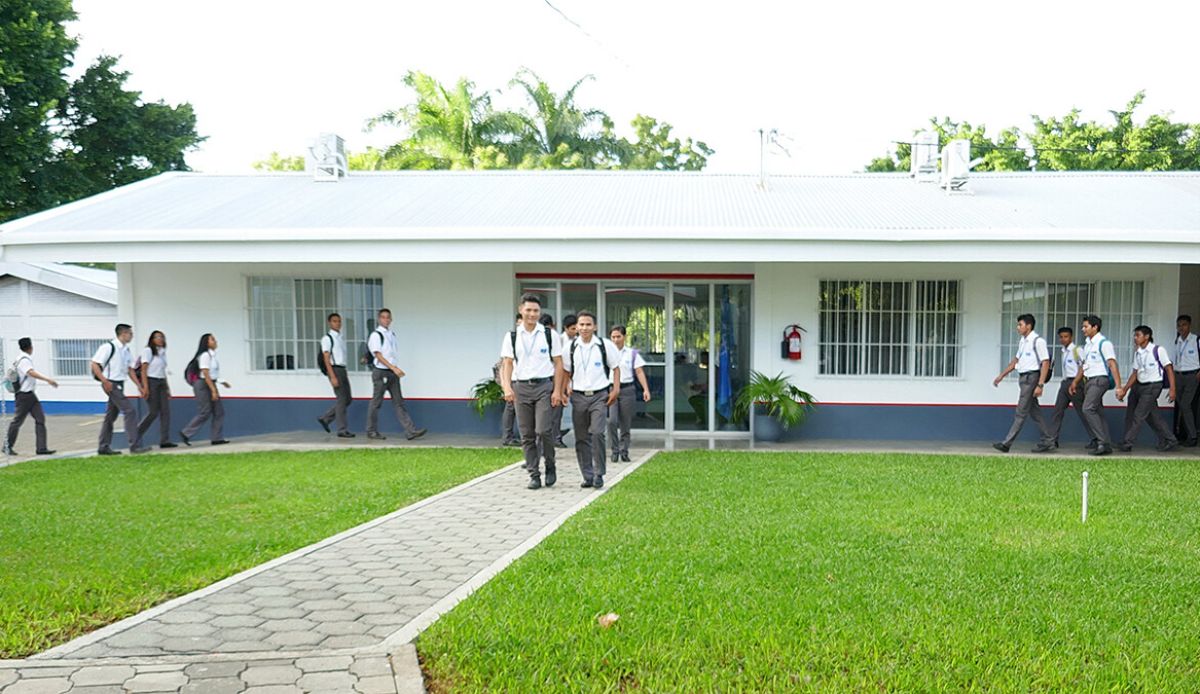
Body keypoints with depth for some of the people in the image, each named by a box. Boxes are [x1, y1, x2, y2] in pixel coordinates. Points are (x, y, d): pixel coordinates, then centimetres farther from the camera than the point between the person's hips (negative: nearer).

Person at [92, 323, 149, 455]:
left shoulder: (126, 350, 11)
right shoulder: (108, 347, -14)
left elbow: (130, 369, 16)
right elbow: (94, 364, -15)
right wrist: (105, 381, -21)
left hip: (119, 384, 9)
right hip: (111, 384, -9)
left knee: (111, 416, 13)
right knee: (130, 411, -13)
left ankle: (103, 447, 21)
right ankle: (135, 445, -13)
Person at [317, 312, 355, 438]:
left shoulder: (341, 338, 16)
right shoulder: (327, 338, -7)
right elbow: (326, 358, -12)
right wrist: (333, 377, -19)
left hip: (342, 370, 8)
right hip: (334, 369, -8)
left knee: (348, 399, 9)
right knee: (342, 399, -7)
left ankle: (325, 419, 20)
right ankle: (342, 430, 0)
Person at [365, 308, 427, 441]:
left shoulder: (392, 334, 13)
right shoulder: (376, 335, -10)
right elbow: (378, 355, -16)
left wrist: (395, 369, 9)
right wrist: (393, 368, -22)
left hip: (392, 372, 7)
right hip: (381, 372, -7)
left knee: (399, 402, 3)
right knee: (376, 403, 3)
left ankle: (410, 431, -2)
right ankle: (372, 431, 15)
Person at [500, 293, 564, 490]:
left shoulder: (549, 334, 4)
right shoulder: (511, 336, 8)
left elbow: (558, 364, 4)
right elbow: (507, 363, 6)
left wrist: (557, 390, -4)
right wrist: (507, 387, -8)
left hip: (544, 386, -2)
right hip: (520, 387, 2)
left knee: (543, 430, -12)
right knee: (527, 435, 4)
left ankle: (550, 467, 10)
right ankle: (534, 475, 12)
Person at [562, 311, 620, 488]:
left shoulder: (605, 345, -2)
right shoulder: (570, 347, 4)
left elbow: (616, 367, 7)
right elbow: (566, 371, 14)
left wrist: (615, 390, -1)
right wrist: (564, 388, -1)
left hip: (599, 396, -3)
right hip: (578, 396, 3)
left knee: (597, 434, -16)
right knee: (581, 438, 5)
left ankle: (599, 474, -4)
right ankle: (588, 476, 16)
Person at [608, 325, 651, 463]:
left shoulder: (632, 353, 7)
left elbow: (639, 372, 3)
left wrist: (646, 389, -7)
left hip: (627, 389, 1)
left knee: (625, 424, 4)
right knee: (612, 421, -15)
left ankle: (624, 451, 15)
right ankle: (615, 451, -3)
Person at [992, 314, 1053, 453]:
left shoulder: (1037, 341, -13)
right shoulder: (1022, 341, 14)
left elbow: (1045, 363, -16)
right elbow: (1016, 360, 24)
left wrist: (1040, 385, -20)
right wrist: (1001, 375, 23)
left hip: (1032, 377, -9)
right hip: (1023, 378, 9)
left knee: (1021, 412, -7)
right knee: (1034, 412, 12)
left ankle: (1007, 443, -8)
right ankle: (1047, 441, 20)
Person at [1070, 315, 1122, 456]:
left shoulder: (1104, 343, -10)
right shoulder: (1087, 344, 16)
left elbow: (1112, 364, -17)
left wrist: (1118, 386, -23)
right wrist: (1075, 382, 28)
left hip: (1100, 380, -9)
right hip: (1089, 381, 9)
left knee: (1088, 409, -20)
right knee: (1097, 412, 10)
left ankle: (1103, 443, -20)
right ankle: (1099, 441, 14)